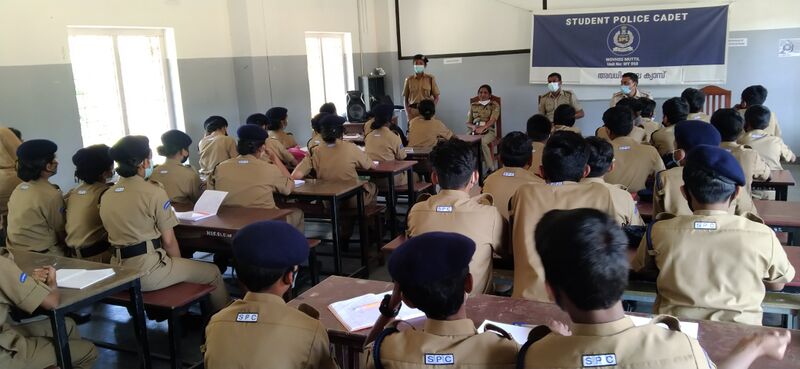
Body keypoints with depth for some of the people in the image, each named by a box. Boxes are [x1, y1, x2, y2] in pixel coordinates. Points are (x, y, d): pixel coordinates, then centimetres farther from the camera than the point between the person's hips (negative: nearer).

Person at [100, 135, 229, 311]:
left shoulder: (106, 196, 7)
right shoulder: (154, 192, -13)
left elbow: (126, 233, 15)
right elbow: (168, 241, -11)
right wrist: (179, 267, 6)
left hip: (119, 272, 8)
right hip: (147, 273, -8)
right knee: (213, 273, 7)